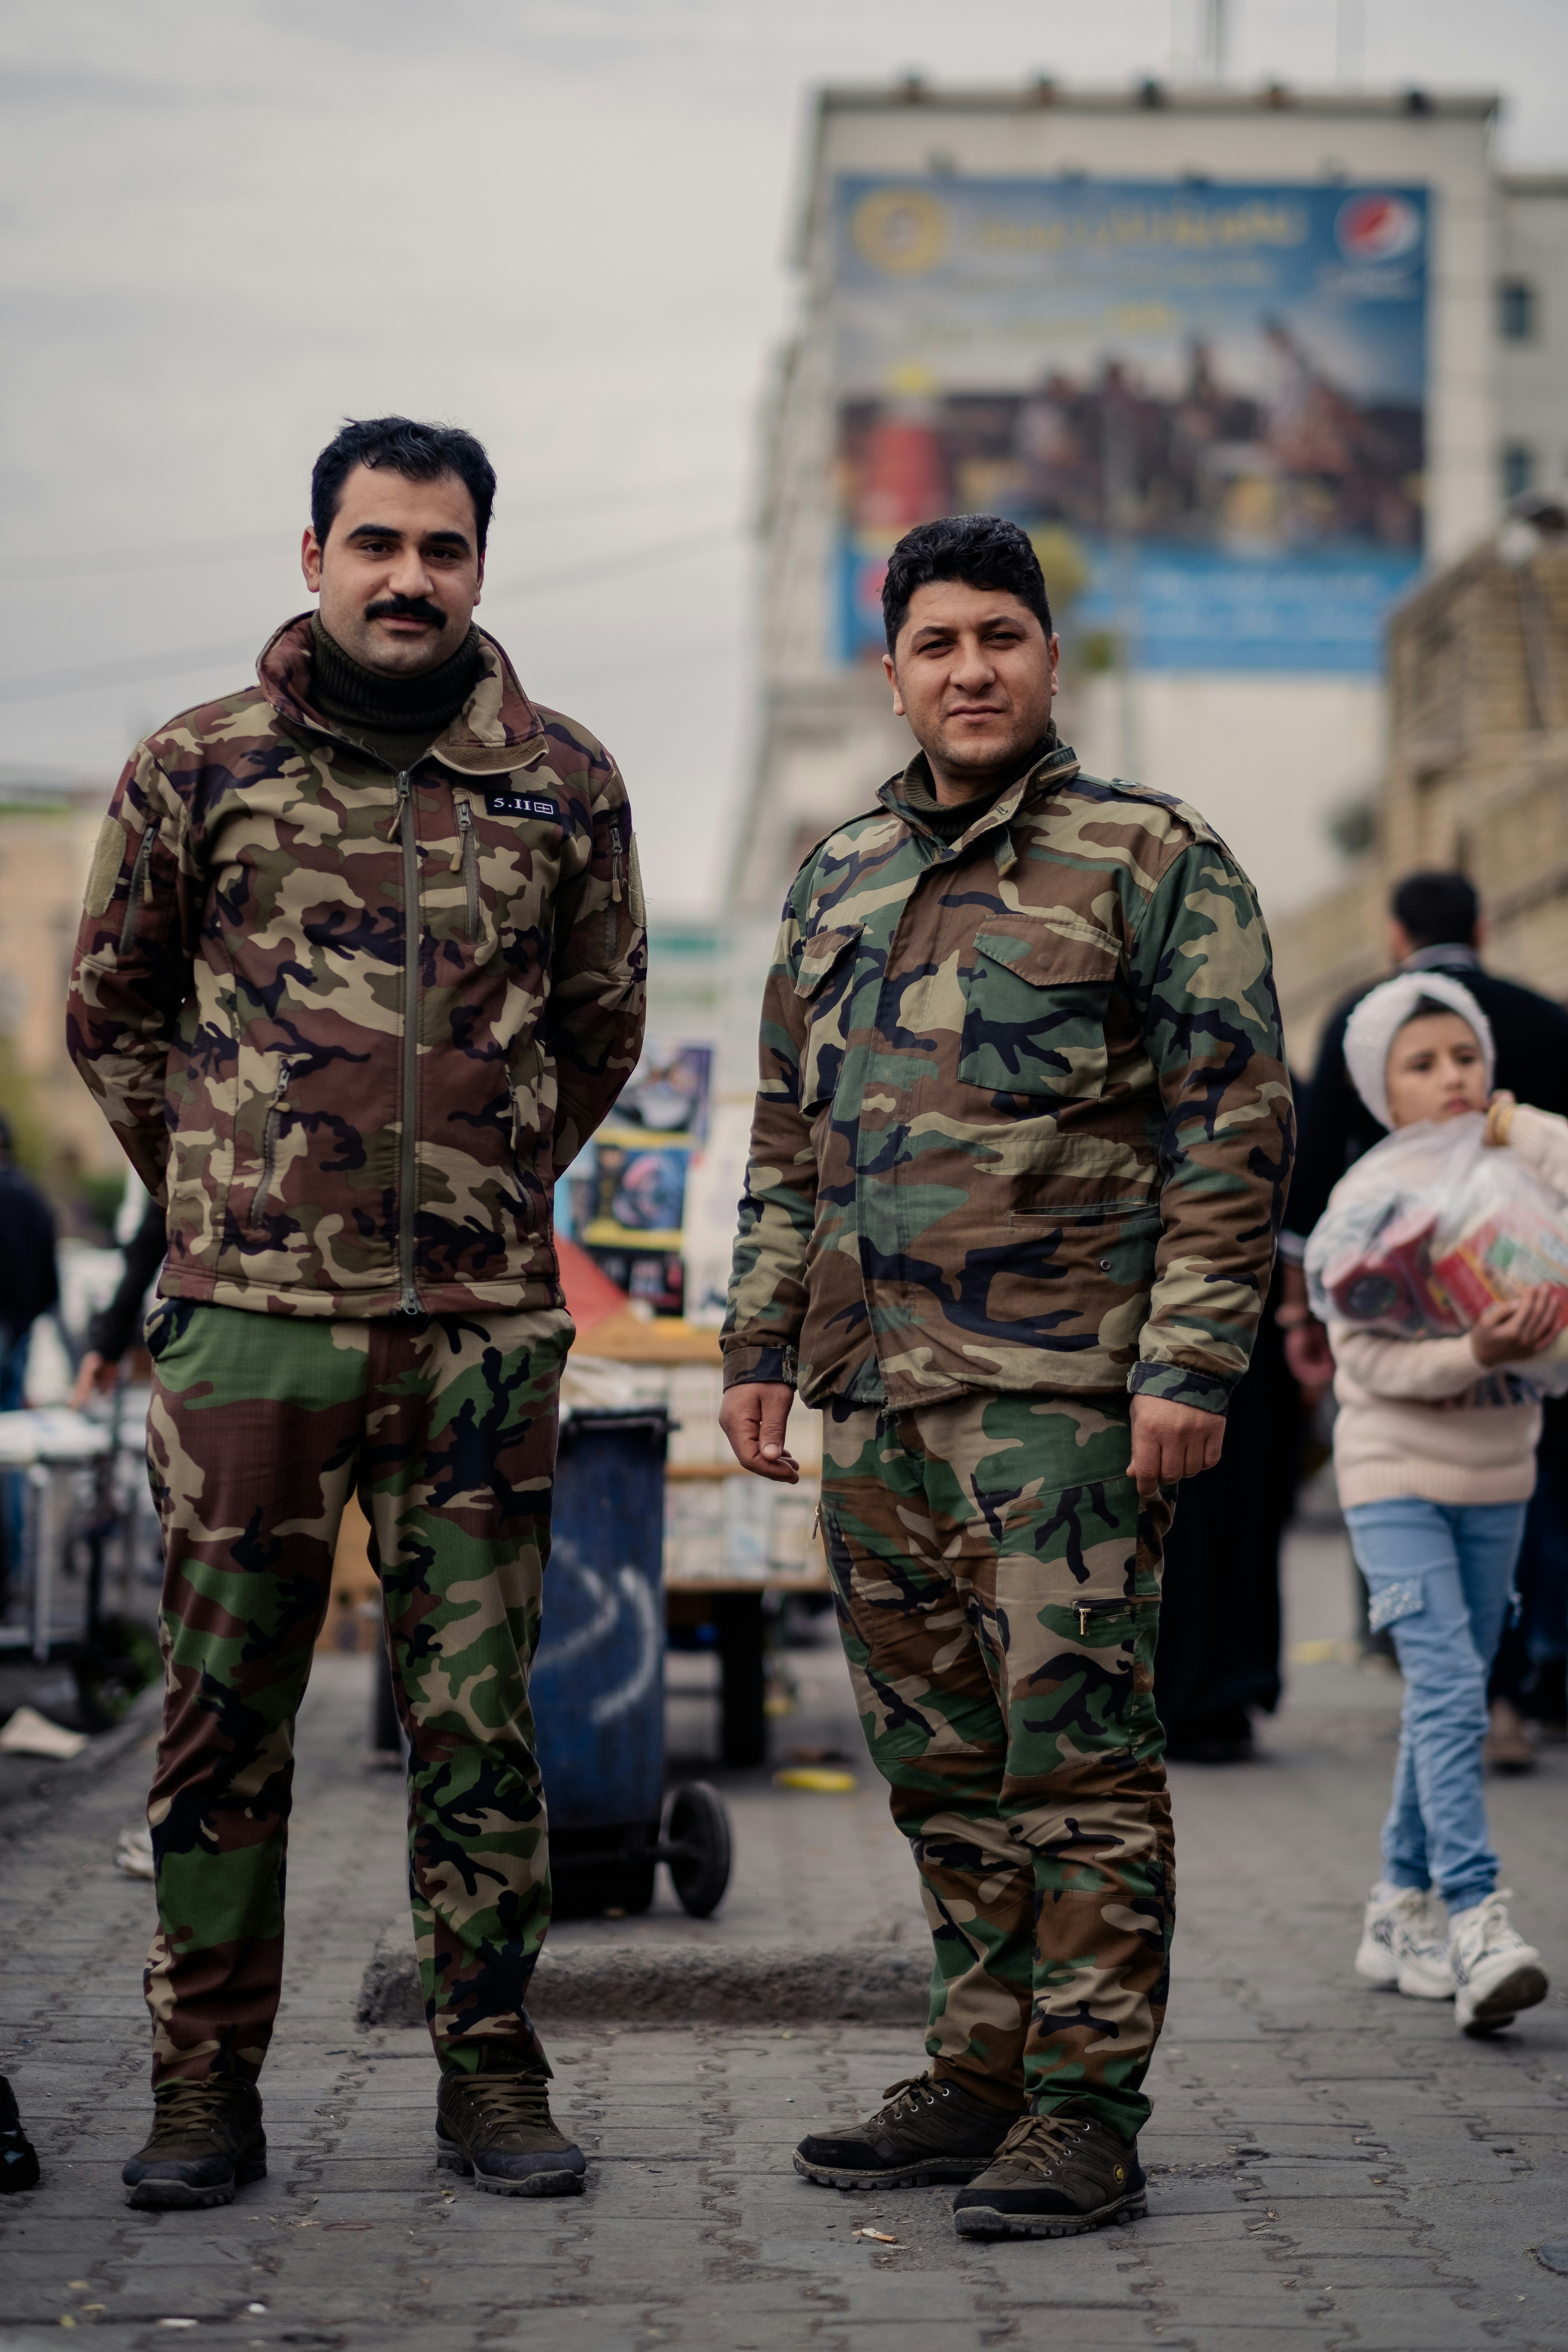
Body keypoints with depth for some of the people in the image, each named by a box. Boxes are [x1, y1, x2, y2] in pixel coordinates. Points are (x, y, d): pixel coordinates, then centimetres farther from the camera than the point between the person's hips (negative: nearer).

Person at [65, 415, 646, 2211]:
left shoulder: (565, 786, 7)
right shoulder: (197, 768, 3)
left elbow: (599, 1029, 19)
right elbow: (109, 1006, 13)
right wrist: (225, 1187, 11)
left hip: (487, 1324, 1)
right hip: (249, 1317, -1)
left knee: (477, 1710, 6)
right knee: (223, 1707, 3)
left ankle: (492, 2071, 16)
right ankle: (204, 2082, 13)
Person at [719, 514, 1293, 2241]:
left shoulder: (1153, 862, -1)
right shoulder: (837, 880, 17)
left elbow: (1234, 1125, -6)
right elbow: (788, 1141, 23)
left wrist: (1191, 1364, -13)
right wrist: (760, 1345, 16)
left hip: (1060, 1392, -6)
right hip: (874, 1395, 6)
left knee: (1074, 1751, -6)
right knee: (939, 1762, 11)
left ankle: (1087, 2113, 0)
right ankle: (981, 2077, 21)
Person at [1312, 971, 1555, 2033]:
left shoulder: (1514, 1177, 0)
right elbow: (1367, 1356, -18)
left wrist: (1516, 1126, -15)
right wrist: (1479, 1352, -31)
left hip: (1498, 1478, 5)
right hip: (1397, 1477, -5)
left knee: (1452, 1696, 12)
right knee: (1448, 1687, -17)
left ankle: (1402, 1912, 24)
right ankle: (1477, 1924, -22)